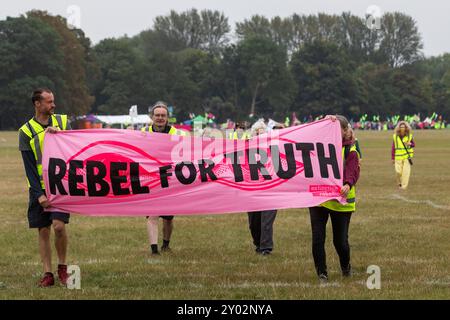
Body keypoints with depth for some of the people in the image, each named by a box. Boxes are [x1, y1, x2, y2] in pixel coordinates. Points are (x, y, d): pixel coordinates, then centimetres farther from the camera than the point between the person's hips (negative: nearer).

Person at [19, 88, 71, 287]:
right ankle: (48, 274, 9)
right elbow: (29, 166, -3)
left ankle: (62, 268, 4)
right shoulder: (26, 131, -1)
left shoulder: (62, 122, 6)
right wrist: (39, 194, -11)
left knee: (59, 225, -14)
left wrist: (58, 134, -18)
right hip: (39, 188, 0)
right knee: (43, 231, 1)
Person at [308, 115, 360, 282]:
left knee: (340, 240, 4)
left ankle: (346, 267, 34)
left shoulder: (350, 151, -3)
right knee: (318, 239, -5)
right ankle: (322, 273, 8)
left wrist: (348, 185, -39)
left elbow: (353, 171, -15)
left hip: (340, 201, -3)